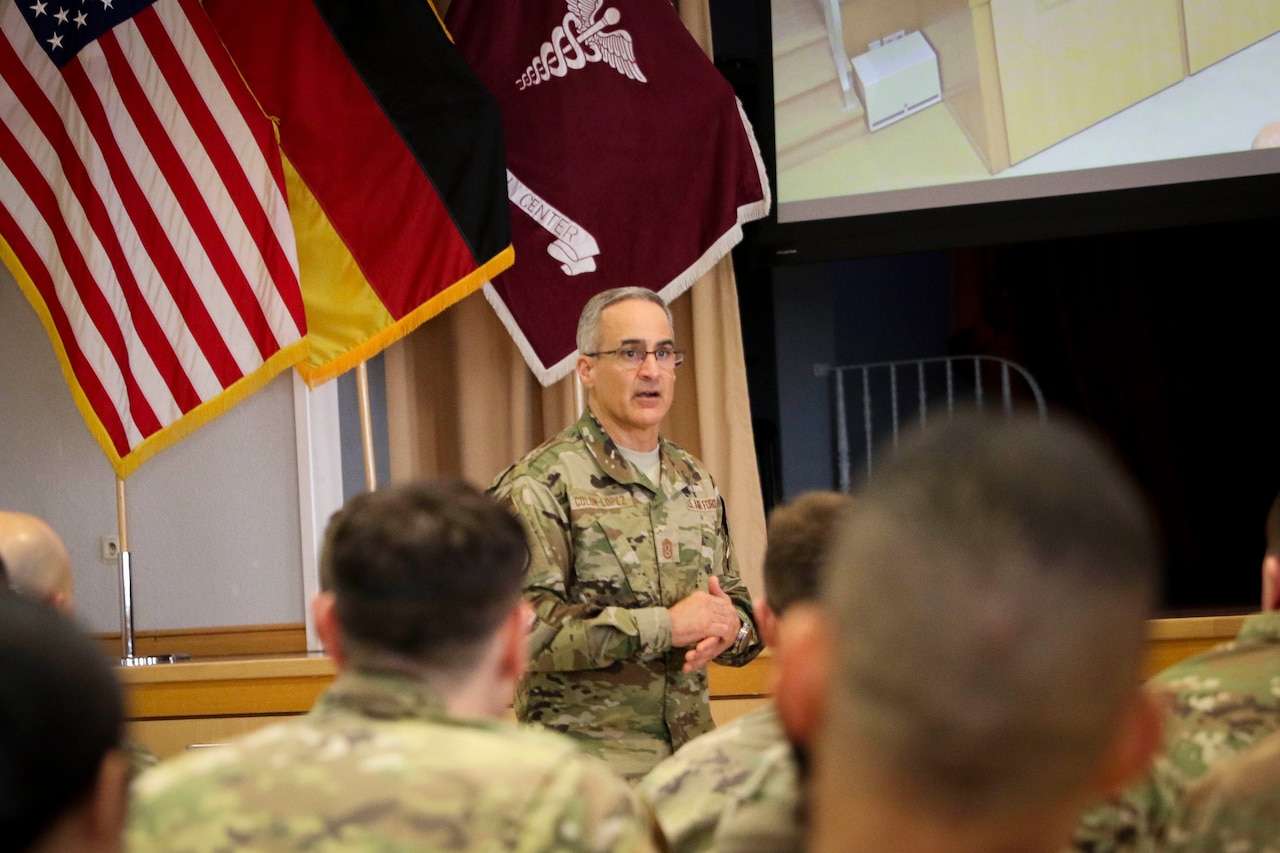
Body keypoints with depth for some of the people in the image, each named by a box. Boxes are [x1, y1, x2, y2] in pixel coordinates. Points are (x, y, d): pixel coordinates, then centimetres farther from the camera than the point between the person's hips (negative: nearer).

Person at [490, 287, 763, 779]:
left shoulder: (697, 484, 17)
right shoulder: (539, 485, -6)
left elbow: (739, 604, 23)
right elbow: (523, 626, -17)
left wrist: (730, 627, -3)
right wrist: (666, 625, -18)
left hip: (691, 752, 6)